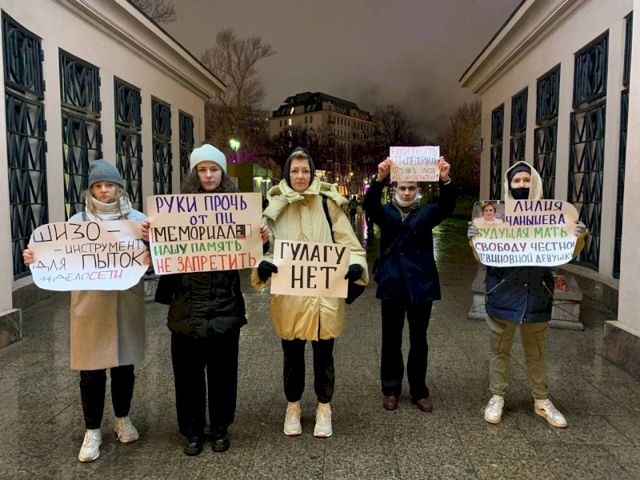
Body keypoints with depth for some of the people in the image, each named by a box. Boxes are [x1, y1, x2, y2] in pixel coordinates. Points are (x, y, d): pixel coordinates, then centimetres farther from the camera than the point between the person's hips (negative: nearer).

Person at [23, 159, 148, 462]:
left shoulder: (136, 219, 2)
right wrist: (36, 259, -16)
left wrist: (150, 254, -23)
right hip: (89, 306, 0)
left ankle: (122, 419, 34)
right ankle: (92, 431, 24)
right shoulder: (77, 221, 2)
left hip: (126, 304, 1)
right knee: (91, 370, 6)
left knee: (124, 365, 13)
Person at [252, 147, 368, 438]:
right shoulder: (274, 206, -1)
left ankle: (324, 408, 34)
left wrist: (356, 264, -20)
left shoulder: (329, 204, -1)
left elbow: (348, 243, 0)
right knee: (292, 355, 15)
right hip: (289, 297, 0)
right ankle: (292, 407, 36)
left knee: (323, 355, 13)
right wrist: (263, 264, -23)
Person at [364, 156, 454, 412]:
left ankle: (419, 391, 23)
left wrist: (445, 179, -30)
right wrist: (380, 177, -33)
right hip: (392, 283, 0)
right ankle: (390, 389, 22)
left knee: (419, 340, 10)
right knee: (391, 339, 8)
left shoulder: (426, 213, 7)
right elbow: (369, 203, -15)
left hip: (421, 283, 1)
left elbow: (447, 205, -11)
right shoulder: (386, 212, 5)